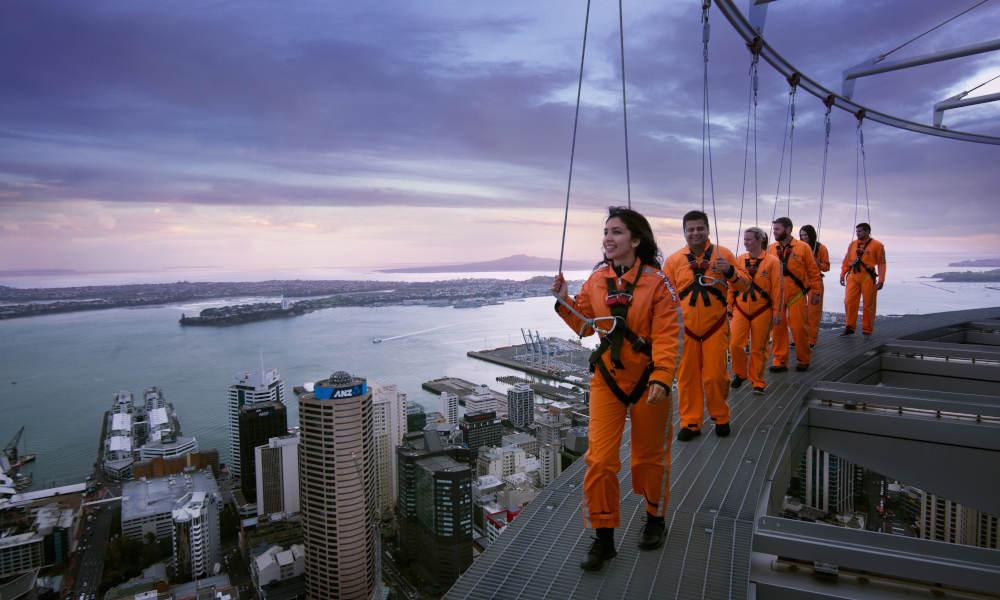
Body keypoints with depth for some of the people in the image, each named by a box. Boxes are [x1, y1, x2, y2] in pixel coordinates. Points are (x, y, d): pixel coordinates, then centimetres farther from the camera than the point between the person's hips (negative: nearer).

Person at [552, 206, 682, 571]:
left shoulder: (656, 282, -11)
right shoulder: (596, 281, 1)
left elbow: (667, 336, -14)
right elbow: (586, 325, 10)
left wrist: (661, 378, -23)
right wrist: (564, 302, -4)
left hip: (647, 380, -3)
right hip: (607, 378, 3)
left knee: (649, 455, 15)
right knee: (600, 459, 0)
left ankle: (655, 518, 41)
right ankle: (603, 538, 16)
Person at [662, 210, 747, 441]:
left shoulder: (723, 254, 2)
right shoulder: (673, 260, 3)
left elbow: (744, 286, 3)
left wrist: (730, 271, -17)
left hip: (715, 328, -1)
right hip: (686, 329, 1)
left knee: (715, 376, 1)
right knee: (687, 377, 4)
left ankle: (721, 418, 24)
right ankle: (690, 423, 18)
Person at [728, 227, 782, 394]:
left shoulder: (772, 261, -3)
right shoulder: (739, 261, 6)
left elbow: (777, 289, -2)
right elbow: (732, 286, 11)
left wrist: (777, 312, -4)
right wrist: (729, 308, 11)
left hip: (762, 311, -2)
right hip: (740, 310, 3)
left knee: (758, 348, 4)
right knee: (735, 344, -4)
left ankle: (757, 382, 19)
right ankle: (740, 374, 21)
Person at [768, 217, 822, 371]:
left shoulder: (803, 247, 0)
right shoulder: (771, 249, 7)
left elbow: (813, 271, 3)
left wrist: (815, 291, 1)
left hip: (796, 295, -3)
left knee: (799, 328, 0)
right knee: (777, 328, 3)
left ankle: (803, 360, 18)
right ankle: (779, 361, 13)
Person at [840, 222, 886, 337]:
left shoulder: (877, 245, 0)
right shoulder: (852, 244, 11)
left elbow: (881, 263, -1)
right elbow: (846, 261, 17)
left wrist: (881, 280, -7)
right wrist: (842, 274, 12)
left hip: (868, 278, -3)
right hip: (853, 277, 3)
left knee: (869, 305, 3)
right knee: (849, 302, -6)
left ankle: (867, 331, 13)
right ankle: (849, 327, 5)